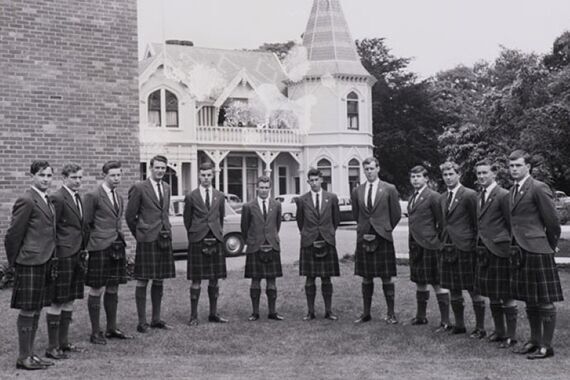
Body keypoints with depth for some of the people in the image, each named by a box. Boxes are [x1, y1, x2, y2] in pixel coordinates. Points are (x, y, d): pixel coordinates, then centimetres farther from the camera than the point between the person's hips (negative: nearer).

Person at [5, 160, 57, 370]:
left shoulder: (47, 201, 14)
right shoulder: (26, 200, -13)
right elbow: (13, 234, -11)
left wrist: (52, 261, 13)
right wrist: (15, 262, -3)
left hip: (44, 262, 8)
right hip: (30, 264, -8)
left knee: (36, 310, 13)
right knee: (27, 311, 0)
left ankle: (30, 354, 22)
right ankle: (23, 358, 9)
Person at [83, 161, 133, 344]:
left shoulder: (119, 197, 15)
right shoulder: (93, 196, -8)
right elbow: (86, 224, -6)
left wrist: (120, 239, 14)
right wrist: (90, 244, -6)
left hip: (117, 247, 7)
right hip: (100, 248, -7)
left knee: (113, 290, 13)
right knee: (97, 290, 0)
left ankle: (111, 329, 22)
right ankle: (95, 332, 8)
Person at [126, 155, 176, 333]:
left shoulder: (166, 188, 12)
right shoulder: (139, 188, -6)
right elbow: (129, 215, -2)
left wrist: (166, 231, 15)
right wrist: (139, 234, 4)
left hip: (164, 238, 6)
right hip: (147, 240, -6)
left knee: (159, 280, 11)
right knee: (143, 280, 0)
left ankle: (156, 319, 21)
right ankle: (142, 322, 7)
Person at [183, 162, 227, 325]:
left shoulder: (220, 196, 10)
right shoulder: (191, 197, 1)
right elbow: (187, 220, 7)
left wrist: (218, 232, 12)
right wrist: (194, 235, 7)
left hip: (216, 240, 3)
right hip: (197, 242, -3)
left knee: (214, 279, 8)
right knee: (196, 280, -1)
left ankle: (213, 314, 18)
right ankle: (194, 316, 6)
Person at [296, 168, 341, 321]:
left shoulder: (332, 198, 4)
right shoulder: (302, 200, 3)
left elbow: (336, 219, 13)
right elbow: (300, 221, 12)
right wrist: (307, 235, 9)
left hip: (327, 242, 0)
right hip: (308, 243, 0)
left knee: (326, 278, 5)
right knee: (310, 279, 3)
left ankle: (328, 311, 14)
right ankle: (310, 311, 11)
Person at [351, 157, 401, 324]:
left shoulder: (389, 189, -1)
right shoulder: (357, 192, 8)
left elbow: (396, 214, 3)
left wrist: (385, 229, 6)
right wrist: (364, 230, 10)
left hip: (383, 239, -3)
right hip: (364, 239, 3)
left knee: (387, 278, 2)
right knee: (366, 278, 9)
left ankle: (390, 313, 11)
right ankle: (366, 313, 17)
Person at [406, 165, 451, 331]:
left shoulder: (433, 196, -9)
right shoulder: (412, 198, 15)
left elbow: (442, 222, -9)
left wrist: (436, 239, -8)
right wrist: (412, 241, 13)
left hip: (429, 246, -8)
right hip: (415, 246, 8)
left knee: (437, 283, -5)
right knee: (420, 282, 16)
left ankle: (445, 321, 0)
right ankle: (421, 316, 28)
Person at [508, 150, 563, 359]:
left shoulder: (539, 188, -11)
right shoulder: (513, 191, 14)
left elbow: (552, 222, -9)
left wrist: (550, 247, 1)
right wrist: (515, 247, 12)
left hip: (538, 251, -8)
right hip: (520, 252, 8)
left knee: (545, 300, 0)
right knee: (529, 300, 16)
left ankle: (546, 346, 8)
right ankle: (535, 340, 27)